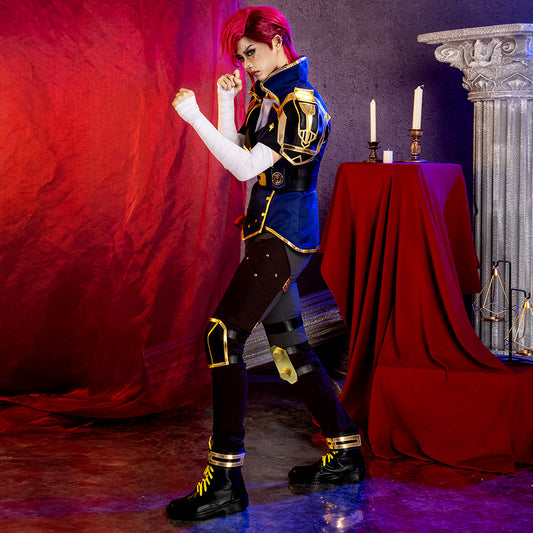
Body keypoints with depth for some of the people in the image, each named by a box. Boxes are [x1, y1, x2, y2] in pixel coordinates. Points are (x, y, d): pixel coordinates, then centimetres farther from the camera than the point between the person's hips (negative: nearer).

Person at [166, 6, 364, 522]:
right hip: (270, 231, 10)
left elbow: (246, 167, -21)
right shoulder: (264, 96, 13)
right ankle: (345, 455, 23)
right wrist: (225, 103, 5)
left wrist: (194, 117, -21)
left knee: (223, 336, -16)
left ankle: (225, 480, -16)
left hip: (284, 235, -10)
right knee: (289, 348, 14)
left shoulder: (301, 104, -15)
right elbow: (237, 154, 15)